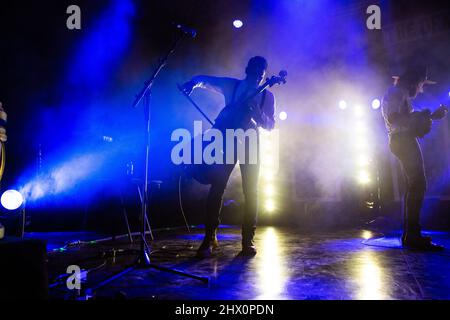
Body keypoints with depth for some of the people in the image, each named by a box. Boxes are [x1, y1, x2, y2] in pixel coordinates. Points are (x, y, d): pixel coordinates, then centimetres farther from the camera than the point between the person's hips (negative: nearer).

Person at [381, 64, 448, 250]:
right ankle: (413, 236, -19)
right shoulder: (396, 92, -6)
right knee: (418, 185, -17)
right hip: (403, 140, -11)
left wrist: (432, 116, 22)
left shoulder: (402, 95, 27)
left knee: (413, 186, 9)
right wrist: (419, 116, -15)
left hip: (404, 141, 11)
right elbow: (393, 118, -20)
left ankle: (409, 235, 11)